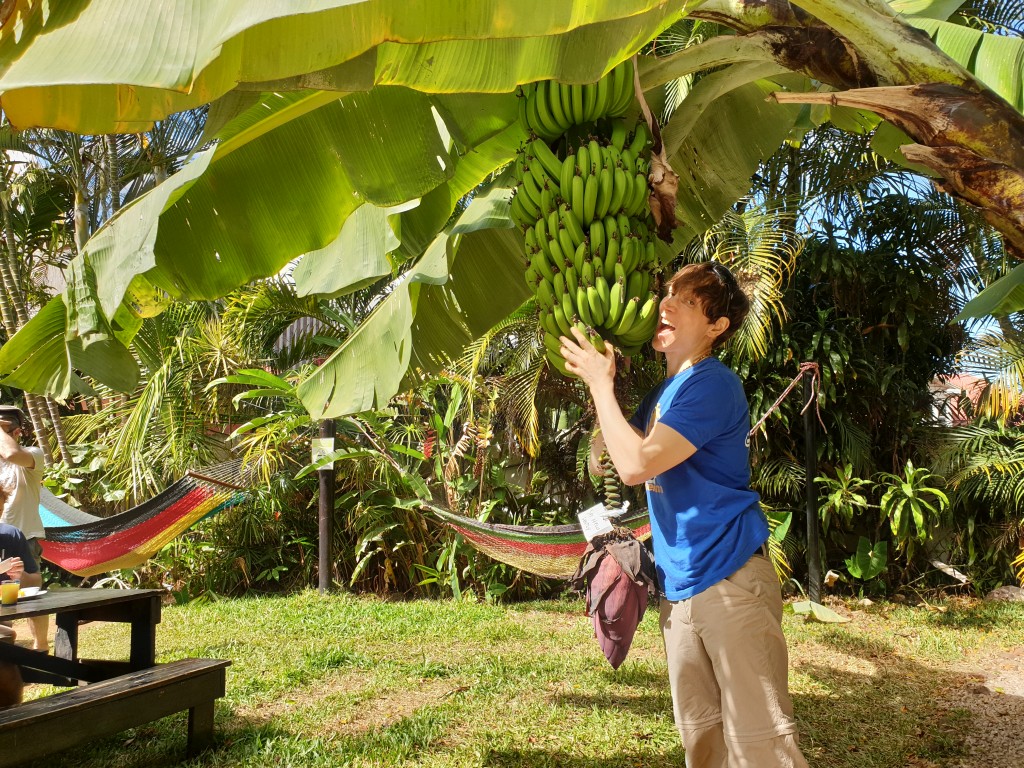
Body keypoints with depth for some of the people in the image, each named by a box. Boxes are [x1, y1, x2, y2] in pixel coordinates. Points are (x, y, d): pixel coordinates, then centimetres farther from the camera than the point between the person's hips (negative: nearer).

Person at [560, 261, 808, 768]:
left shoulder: (712, 384, -14)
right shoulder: (662, 393, 15)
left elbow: (636, 465, -21)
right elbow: (605, 459, 18)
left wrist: (601, 384, -9)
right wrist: (598, 383, 7)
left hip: (730, 577, -9)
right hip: (680, 584, 9)